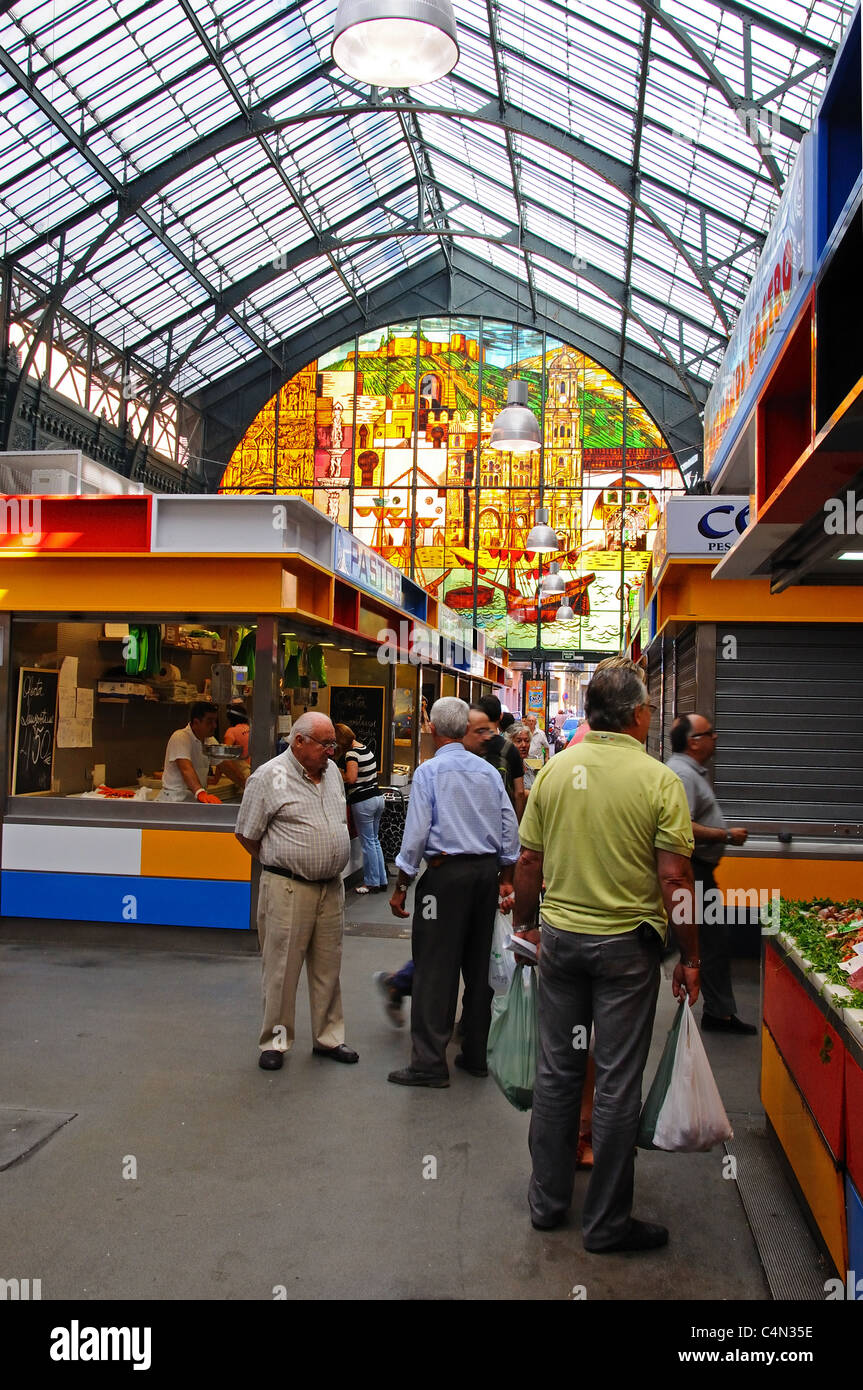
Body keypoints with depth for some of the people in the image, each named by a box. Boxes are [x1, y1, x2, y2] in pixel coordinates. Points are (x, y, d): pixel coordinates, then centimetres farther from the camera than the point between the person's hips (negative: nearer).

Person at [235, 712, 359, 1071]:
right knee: (282, 967, 2)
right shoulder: (269, 777, -9)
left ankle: (328, 1037, 24)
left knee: (328, 966, 12)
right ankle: (275, 1041, 16)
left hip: (331, 887, 6)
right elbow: (246, 834, -4)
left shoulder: (331, 771, 10)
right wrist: (281, 864, 3)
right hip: (288, 889, -6)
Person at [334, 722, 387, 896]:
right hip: (377, 797, 9)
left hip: (363, 801, -9)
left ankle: (372, 883, 9)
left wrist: (339, 775, -5)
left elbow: (351, 778, -24)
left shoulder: (351, 754, -16)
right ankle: (381, 881, 20)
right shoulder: (366, 749, 11)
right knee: (375, 841, 16)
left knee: (368, 843, 1)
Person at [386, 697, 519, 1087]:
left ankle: (429, 1063, 0)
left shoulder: (429, 771, -6)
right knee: (478, 964, 13)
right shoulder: (488, 771, 8)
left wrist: (401, 887, -4)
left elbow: (416, 833, -10)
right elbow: (510, 829, 9)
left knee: (435, 966, -2)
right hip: (487, 870, 6)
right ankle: (475, 1055, 22)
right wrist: (505, 878, 17)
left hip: (446, 871, -6)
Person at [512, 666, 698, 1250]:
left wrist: (525, 924, 16)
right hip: (627, 944, -4)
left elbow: (529, 862, 2)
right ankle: (607, 1220, 18)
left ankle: (548, 1201, 28)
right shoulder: (659, 780, -12)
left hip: (559, 935, 4)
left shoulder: (555, 770, -2)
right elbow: (674, 880, -13)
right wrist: (691, 958, -3)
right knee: (617, 1081, 6)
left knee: (557, 1070, 15)